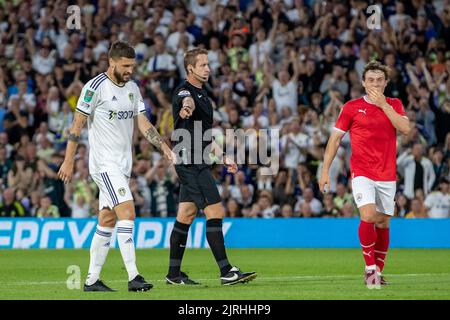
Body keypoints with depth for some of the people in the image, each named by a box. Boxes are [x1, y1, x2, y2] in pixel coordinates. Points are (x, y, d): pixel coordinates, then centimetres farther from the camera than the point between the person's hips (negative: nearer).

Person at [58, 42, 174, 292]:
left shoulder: (133, 88, 12)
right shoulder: (96, 87, -10)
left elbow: (143, 123, 10)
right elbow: (78, 124, -8)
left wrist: (164, 147, -5)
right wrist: (69, 161, -9)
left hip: (123, 164, 8)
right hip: (104, 164, -8)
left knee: (107, 222, 8)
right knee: (127, 213, -18)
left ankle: (92, 280, 12)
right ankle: (133, 277, -20)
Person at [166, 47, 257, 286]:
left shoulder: (201, 92, 19)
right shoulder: (186, 90, -11)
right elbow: (186, 101, -40)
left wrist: (224, 158, 26)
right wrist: (186, 107, -63)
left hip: (197, 163, 10)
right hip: (191, 162, -10)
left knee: (186, 215, 11)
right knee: (215, 212, -12)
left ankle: (174, 274, 14)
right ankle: (226, 272, -13)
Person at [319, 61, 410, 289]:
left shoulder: (394, 105, 8)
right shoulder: (352, 107, 1)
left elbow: (405, 128, -11)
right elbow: (335, 139, 5)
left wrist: (383, 105, -15)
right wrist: (325, 170, -1)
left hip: (387, 176, 3)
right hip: (362, 173, -3)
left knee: (383, 223, 7)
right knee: (368, 216, -21)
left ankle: (378, 270, 19)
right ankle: (370, 267, -9)